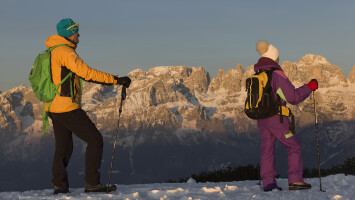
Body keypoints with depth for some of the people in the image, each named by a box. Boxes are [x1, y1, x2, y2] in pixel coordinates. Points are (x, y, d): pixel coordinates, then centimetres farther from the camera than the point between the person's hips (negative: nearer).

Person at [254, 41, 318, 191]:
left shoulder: (256, 76, 8)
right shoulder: (277, 74, -15)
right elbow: (293, 97, -16)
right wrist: (310, 87, -6)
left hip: (261, 118, 7)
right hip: (276, 118, -7)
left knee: (267, 149, 11)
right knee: (294, 147, 4)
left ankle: (268, 182, 8)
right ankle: (295, 180, -1)